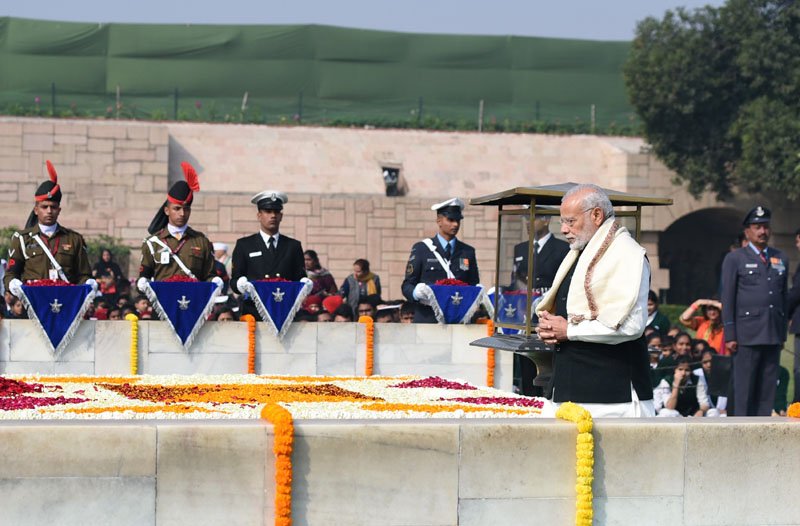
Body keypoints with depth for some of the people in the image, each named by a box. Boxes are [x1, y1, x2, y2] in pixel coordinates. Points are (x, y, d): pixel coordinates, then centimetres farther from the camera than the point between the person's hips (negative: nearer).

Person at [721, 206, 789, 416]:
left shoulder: (781, 259, 17)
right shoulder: (734, 259, 4)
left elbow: (784, 298, 17)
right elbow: (727, 299, 0)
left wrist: (783, 333, 11)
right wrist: (730, 335, -7)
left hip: (773, 334, 4)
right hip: (747, 333, -4)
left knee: (768, 387, 3)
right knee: (744, 387, -4)